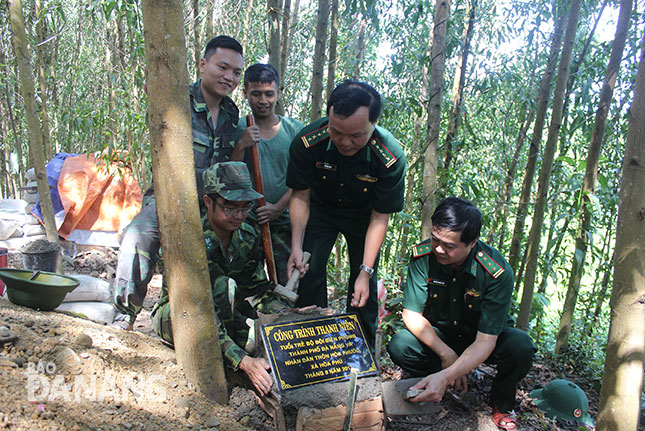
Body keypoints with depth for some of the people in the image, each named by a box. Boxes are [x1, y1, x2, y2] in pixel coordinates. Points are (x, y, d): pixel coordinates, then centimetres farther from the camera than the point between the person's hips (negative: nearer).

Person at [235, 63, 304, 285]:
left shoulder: (295, 130, 6)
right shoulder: (238, 129, 6)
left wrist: (279, 207, -11)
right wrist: (240, 145, -12)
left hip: (285, 220, 0)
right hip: (245, 219, 0)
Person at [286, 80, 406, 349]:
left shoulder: (391, 158, -33)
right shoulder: (307, 142, -31)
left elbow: (380, 219, -22)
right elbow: (301, 197, -16)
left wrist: (366, 271, -25)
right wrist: (296, 247, -27)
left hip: (363, 215, 0)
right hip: (320, 209, 1)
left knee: (364, 286, 2)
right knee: (308, 274, -9)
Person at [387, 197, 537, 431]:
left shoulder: (498, 273, -31)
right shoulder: (423, 256, -24)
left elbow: (485, 341, -31)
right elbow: (412, 314, -16)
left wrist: (446, 375, -45)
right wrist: (446, 354, -26)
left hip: (484, 339, -1)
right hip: (439, 336, 2)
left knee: (521, 346, -33)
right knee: (398, 346, -26)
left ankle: (501, 403, 0)